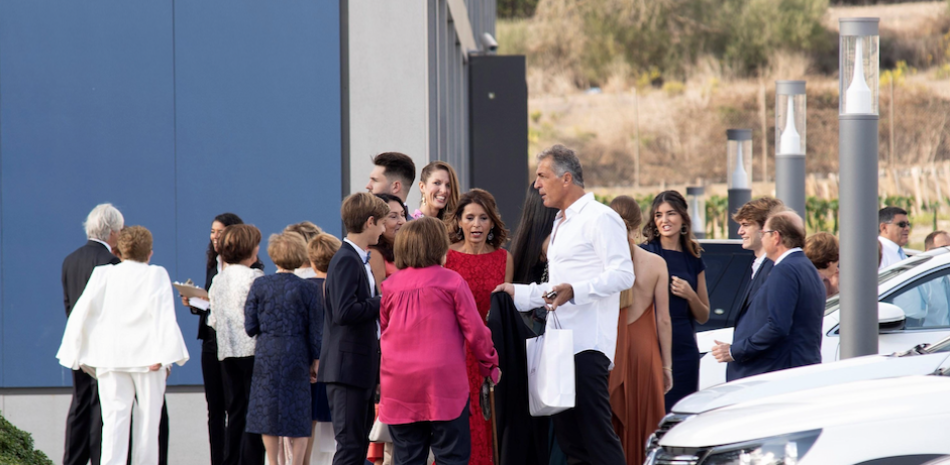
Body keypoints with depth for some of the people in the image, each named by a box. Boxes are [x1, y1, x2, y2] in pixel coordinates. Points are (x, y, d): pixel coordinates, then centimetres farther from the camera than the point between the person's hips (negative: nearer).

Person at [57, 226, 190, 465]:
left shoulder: (102, 275, 6)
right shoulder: (156, 276, -1)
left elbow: (80, 314, 5)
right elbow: (164, 316, -12)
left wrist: (77, 355, 10)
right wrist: (163, 354, -15)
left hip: (109, 359, 2)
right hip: (145, 355, -2)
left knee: (113, 418, -1)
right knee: (148, 417, 8)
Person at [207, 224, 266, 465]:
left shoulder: (218, 280, 10)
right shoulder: (254, 277, -10)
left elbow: (214, 321, 13)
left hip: (227, 353, 6)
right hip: (252, 351, -6)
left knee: (235, 414, 10)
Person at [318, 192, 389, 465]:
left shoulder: (359, 260, 17)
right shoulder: (346, 260, -15)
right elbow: (345, 312, -26)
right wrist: (382, 302, -15)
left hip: (362, 367, 10)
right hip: (349, 367, -10)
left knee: (359, 443, 13)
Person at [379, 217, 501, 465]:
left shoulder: (390, 286, 6)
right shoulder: (451, 281, -5)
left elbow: (383, 330, 13)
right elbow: (475, 330, -2)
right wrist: (490, 365, 13)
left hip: (399, 386, 4)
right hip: (443, 381, -4)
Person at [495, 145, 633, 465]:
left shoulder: (599, 218, -6)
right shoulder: (561, 224, 25)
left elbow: (623, 275, -17)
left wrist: (574, 291, -26)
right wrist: (517, 293, 26)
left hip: (587, 344, -10)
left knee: (596, 430, -14)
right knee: (568, 435, 7)